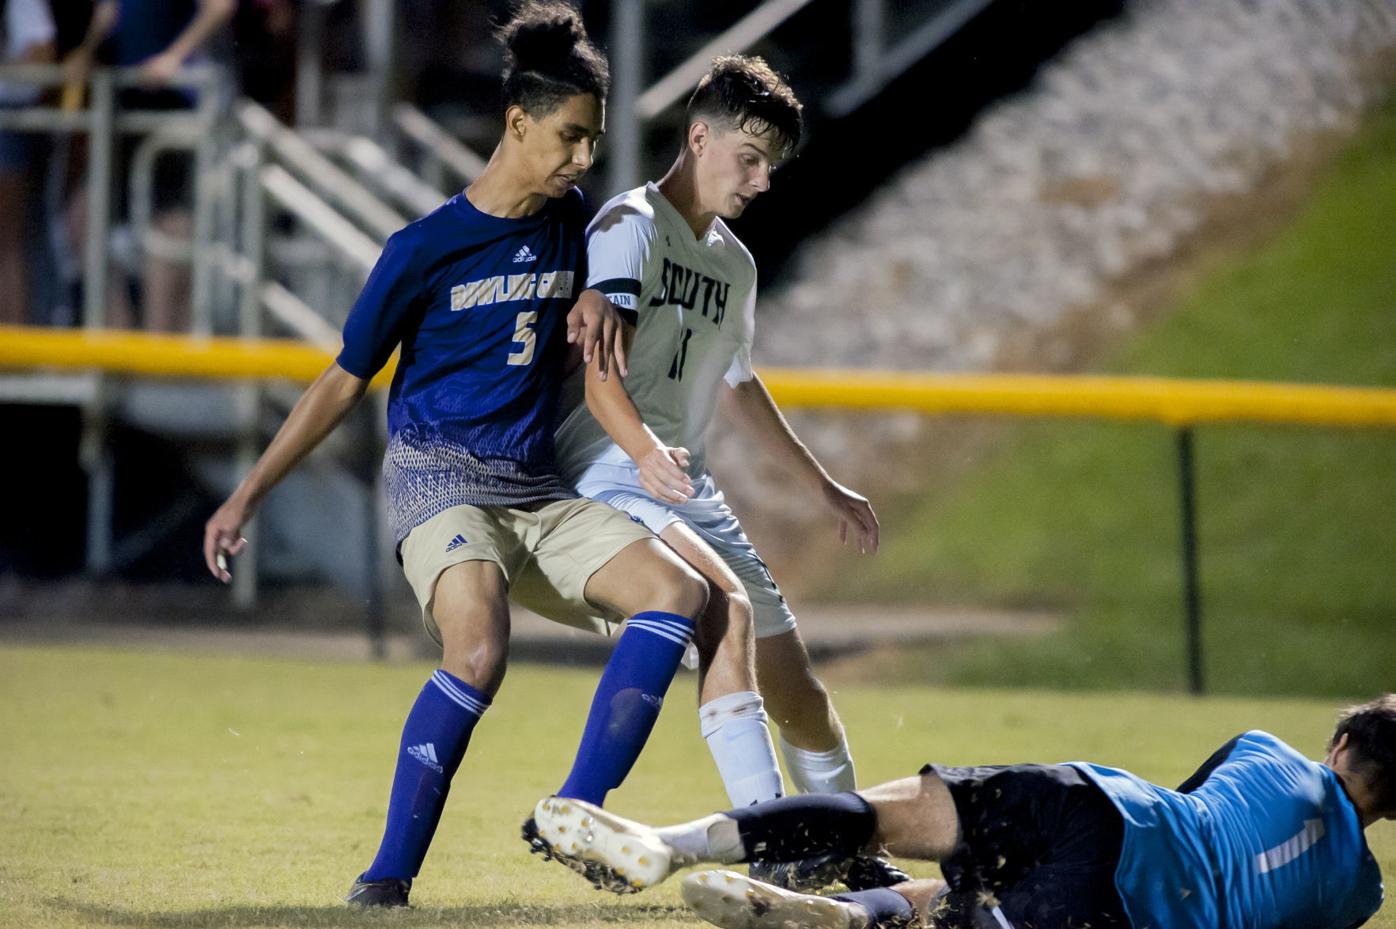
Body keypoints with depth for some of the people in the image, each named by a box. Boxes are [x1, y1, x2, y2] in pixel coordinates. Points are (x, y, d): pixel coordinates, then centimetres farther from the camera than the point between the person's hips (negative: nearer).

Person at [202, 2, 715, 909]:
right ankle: (388, 878, -23)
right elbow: (345, 381, 1)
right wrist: (248, 494, 0)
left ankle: (574, 816, -16)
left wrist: (595, 304, 6)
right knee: (479, 655, -31)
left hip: (538, 490, 6)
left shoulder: (568, 220, 10)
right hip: (439, 475, -6)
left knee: (678, 591, -15)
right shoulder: (427, 248, -5)